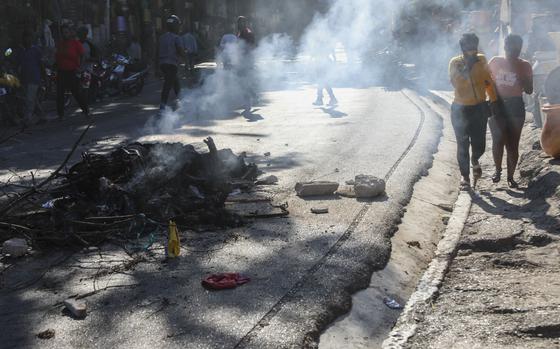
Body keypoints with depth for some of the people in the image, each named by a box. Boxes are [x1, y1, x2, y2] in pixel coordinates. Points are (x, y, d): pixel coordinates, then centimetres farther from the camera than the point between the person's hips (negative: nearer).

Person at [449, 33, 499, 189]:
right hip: (461, 110, -2)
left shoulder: (482, 60, 0)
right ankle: (465, 175, 19)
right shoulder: (455, 62, -10)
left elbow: (489, 81, 8)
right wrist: (466, 67, -33)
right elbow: (455, 82, -25)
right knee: (463, 146, 1)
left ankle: (475, 160, 39)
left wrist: (494, 101, 6)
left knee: (479, 145, 4)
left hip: (480, 108, 3)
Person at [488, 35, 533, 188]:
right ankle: (498, 170, 20)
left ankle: (510, 176, 13)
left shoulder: (524, 66, 0)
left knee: (513, 144, 1)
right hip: (497, 106, 0)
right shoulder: (495, 62, 1)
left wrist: (517, 72, -14)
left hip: (516, 107, 0)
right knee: (498, 140, -2)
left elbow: (529, 90, -3)